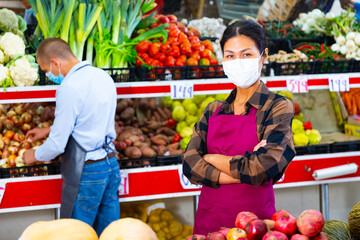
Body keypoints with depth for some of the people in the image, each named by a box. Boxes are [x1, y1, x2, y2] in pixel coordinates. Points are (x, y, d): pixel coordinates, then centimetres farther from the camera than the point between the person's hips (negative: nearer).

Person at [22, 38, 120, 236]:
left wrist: (35, 156, 4)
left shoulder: (69, 87, -18)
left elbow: (57, 144, -16)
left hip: (85, 172, -8)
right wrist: (49, 130, 29)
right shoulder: (103, 77, 8)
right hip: (111, 163, 8)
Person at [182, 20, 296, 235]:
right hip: (208, 220, 4)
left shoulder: (278, 108, -6)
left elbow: (263, 168, -18)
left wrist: (211, 159, -5)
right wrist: (242, 170, -16)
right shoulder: (214, 111, 8)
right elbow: (189, 164, -4)